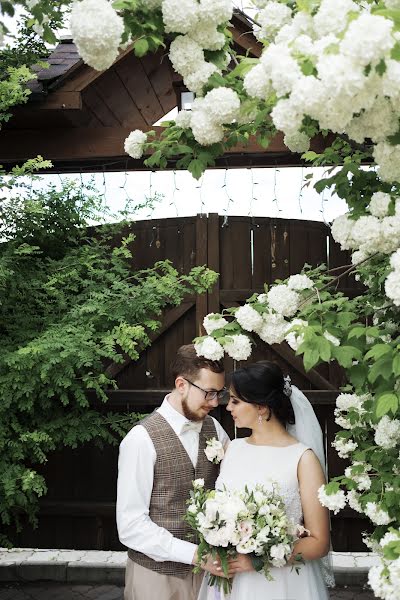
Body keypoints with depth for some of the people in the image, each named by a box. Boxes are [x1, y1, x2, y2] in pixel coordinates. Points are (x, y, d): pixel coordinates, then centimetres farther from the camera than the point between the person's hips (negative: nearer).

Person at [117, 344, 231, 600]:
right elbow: (130, 524, -17)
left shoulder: (214, 428, 0)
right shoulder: (142, 439, -17)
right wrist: (192, 553, -23)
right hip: (157, 575, -4)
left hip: (206, 569, 5)